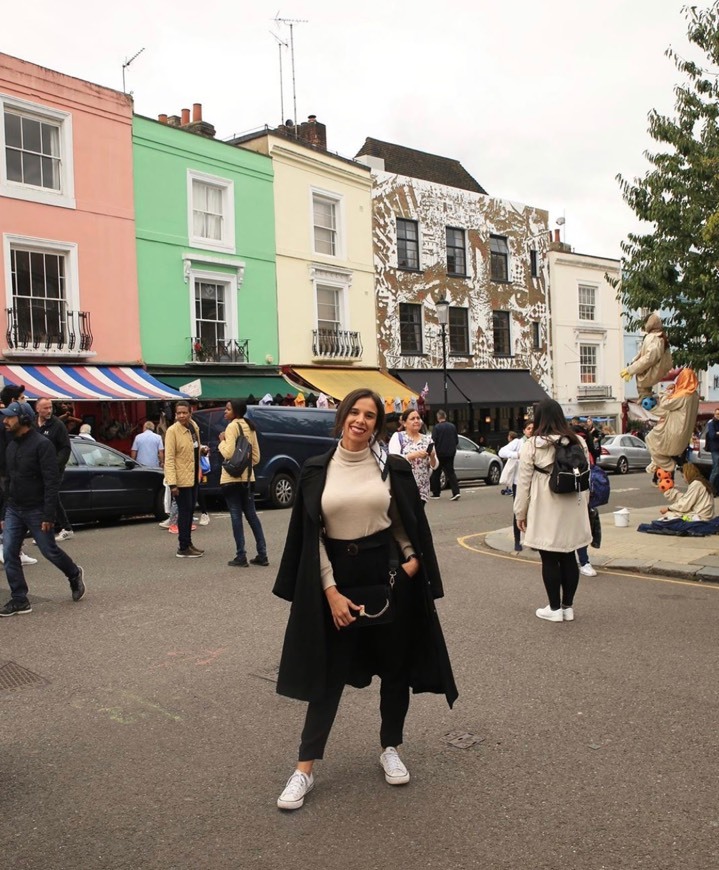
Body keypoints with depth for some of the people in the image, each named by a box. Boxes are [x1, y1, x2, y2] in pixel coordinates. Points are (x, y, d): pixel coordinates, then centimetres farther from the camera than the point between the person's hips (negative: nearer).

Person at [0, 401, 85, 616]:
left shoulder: (41, 444, -14)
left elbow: (52, 482, -17)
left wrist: (48, 515, -21)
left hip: (36, 510, -7)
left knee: (49, 550, 5)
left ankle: (74, 575, 32)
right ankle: (19, 600, 6)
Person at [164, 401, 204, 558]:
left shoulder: (194, 427, 6)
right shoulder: (172, 431, -15)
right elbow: (169, 458, -19)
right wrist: (172, 483, -24)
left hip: (193, 477, 8)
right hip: (181, 478, -8)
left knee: (189, 511, 15)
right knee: (184, 512, -4)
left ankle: (187, 544, 26)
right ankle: (183, 548, 3)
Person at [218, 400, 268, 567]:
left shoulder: (232, 426, -11)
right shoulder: (250, 427, 13)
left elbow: (228, 453, -19)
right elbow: (256, 455, 13)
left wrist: (222, 441, -3)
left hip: (232, 478, -7)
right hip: (248, 477, 7)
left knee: (236, 516, -2)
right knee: (251, 515, 11)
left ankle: (241, 557, -1)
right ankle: (262, 555, 11)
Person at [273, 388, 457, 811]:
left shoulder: (392, 468, -2)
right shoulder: (317, 470, -2)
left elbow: (410, 522, 7)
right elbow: (310, 536, -3)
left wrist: (413, 561, -10)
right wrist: (331, 590, -9)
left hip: (388, 574, 1)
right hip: (337, 574, 0)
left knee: (395, 664, 12)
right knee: (328, 672, 5)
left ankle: (390, 748, 33)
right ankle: (306, 768, 14)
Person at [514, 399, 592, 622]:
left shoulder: (532, 445, -9)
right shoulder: (578, 442, 4)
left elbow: (524, 481, -6)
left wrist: (521, 512, 3)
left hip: (545, 510, -4)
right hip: (572, 509, 4)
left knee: (549, 559, 5)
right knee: (568, 557, 12)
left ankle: (555, 608, 12)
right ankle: (568, 606, 20)